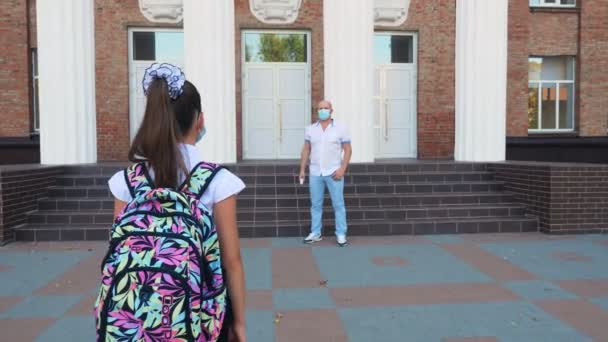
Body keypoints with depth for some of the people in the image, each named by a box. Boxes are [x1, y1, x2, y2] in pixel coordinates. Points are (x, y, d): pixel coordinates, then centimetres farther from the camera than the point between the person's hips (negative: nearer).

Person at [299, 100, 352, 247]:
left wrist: (342, 169, -12)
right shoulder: (310, 129, 6)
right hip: (315, 173, 3)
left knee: (338, 204, 1)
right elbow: (306, 150, 10)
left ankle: (341, 234, 10)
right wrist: (302, 169, 4)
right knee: (315, 204, 9)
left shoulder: (340, 128, -2)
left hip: (334, 173, -3)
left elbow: (348, 150, -2)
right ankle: (315, 233, 19)